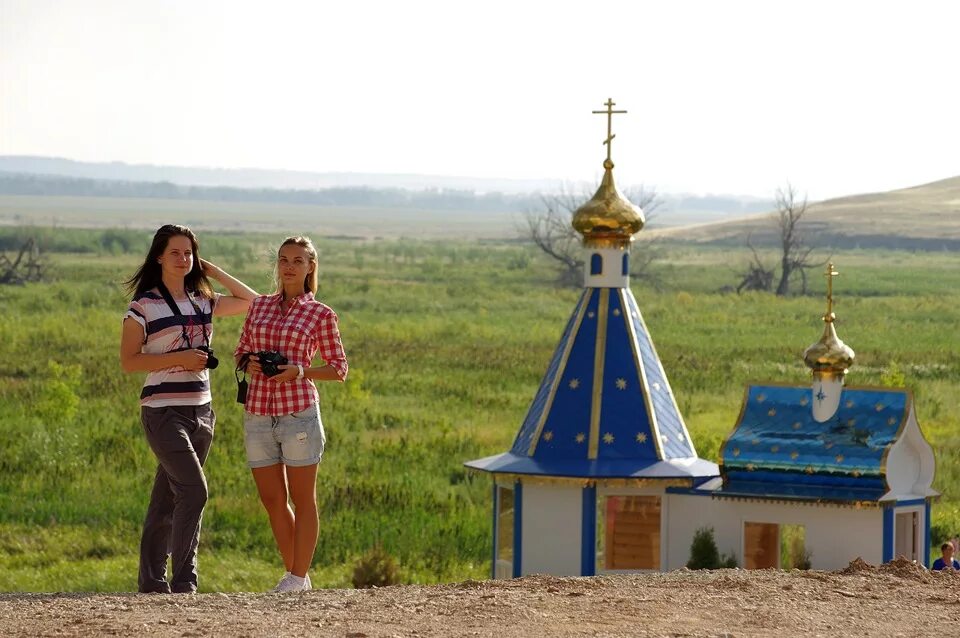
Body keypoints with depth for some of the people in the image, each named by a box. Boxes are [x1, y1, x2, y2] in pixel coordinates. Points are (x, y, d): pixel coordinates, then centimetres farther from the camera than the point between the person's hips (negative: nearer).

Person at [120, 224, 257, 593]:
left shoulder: (202, 302, 12)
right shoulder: (144, 306, -5)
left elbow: (250, 301, 21)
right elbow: (128, 361, -8)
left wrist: (213, 271, 14)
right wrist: (178, 358, -17)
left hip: (200, 410, 6)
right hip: (164, 411, -6)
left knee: (168, 499, 10)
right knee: (194, 490, -18)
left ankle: (152, 580, 15)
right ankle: (183, 581, -14)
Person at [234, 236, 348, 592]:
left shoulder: (320, 315, 1)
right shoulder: (259, 306, 13)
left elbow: (338, 369, 4)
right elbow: (240, 352, 20)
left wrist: (302, 371, -13)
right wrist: (249, 364, -3)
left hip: (299, 412, -4)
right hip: (258, 413, 4)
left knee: (302, 499, 1)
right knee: (272, 500, 9)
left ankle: (298, 577, 7)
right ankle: (294, 573, 20)